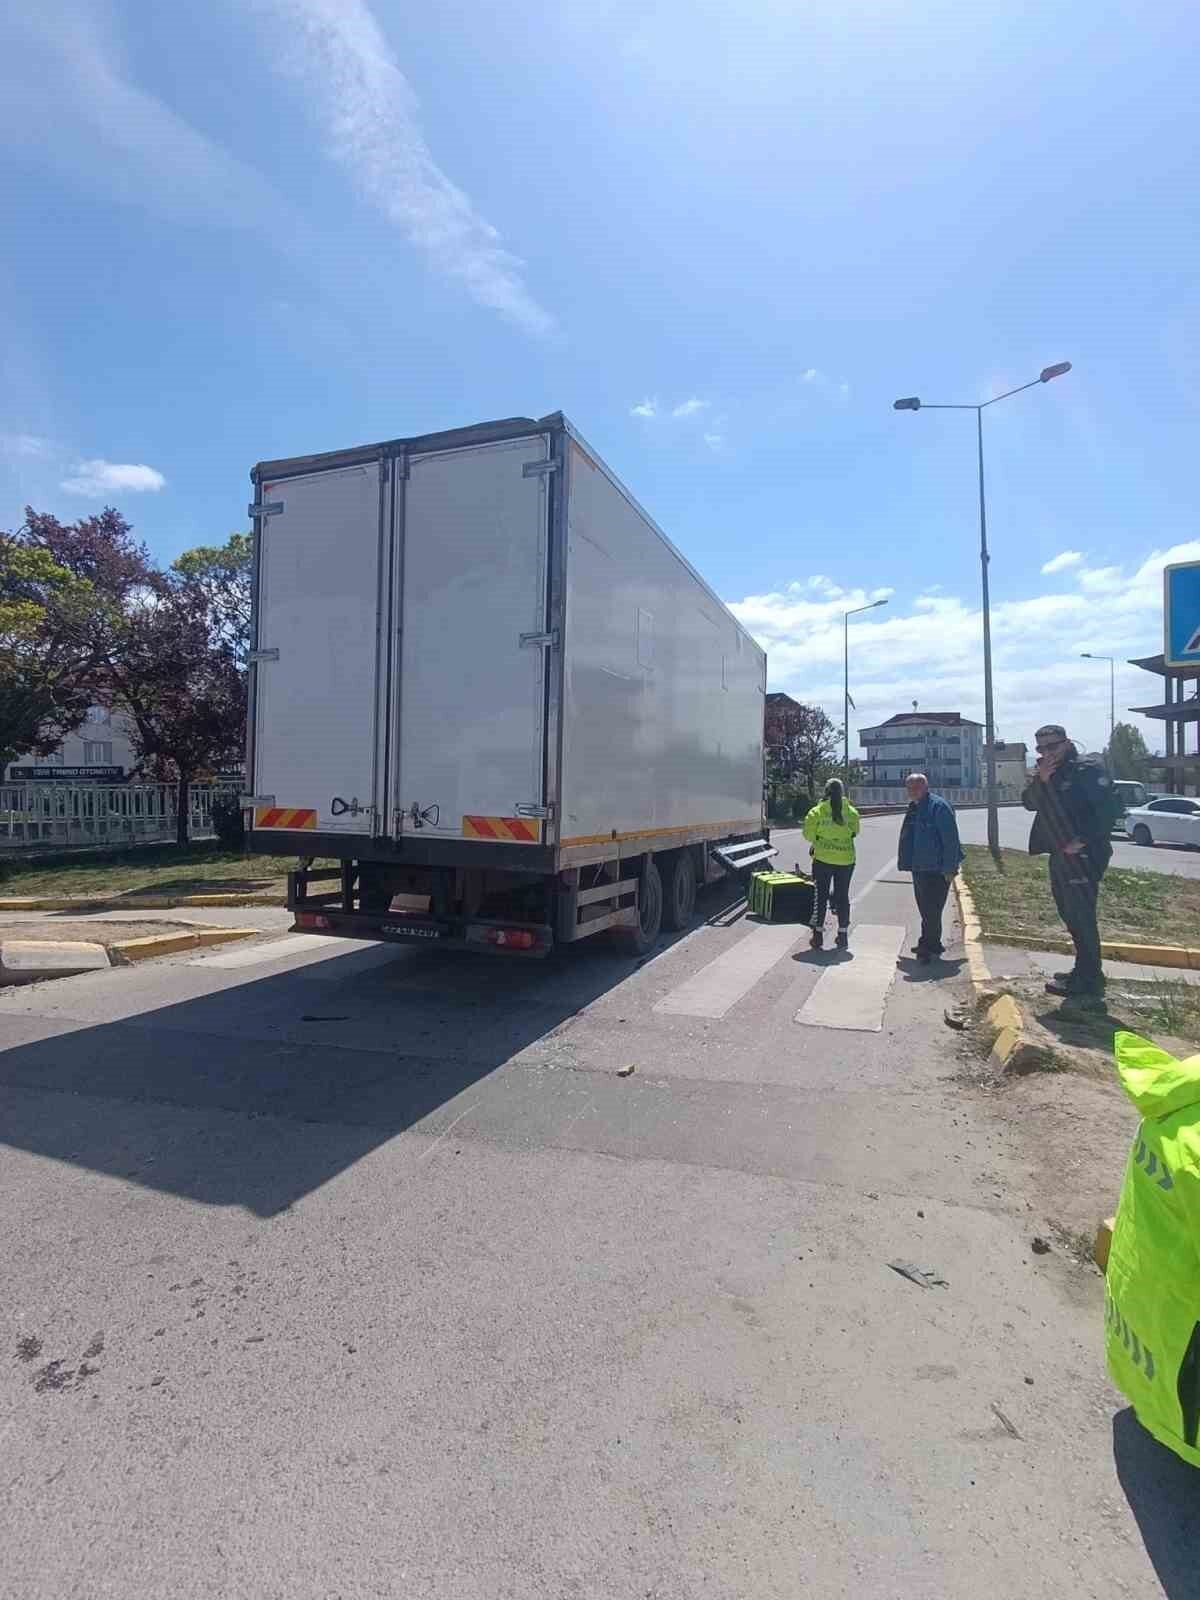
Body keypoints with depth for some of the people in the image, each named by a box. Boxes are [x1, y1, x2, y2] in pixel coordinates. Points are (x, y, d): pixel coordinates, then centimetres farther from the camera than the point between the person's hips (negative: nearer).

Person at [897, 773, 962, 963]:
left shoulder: (939, 806, -15)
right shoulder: (914, 808, 13)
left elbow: (951, 839, -18)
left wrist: (949, 869, -18)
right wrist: (906, 862, 20)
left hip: (936, 870, -9)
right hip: (919, 868, 9)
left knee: (931, 910, -4)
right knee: (926, 909, 16)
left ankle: (929, 946, 4)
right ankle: (930, 944, 27)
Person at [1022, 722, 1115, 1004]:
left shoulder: (1087, 772, -9)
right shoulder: (1046, 775, 15)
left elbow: (1106, 811, -17)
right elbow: (1030, 803, 2)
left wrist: (1083, 841, -22)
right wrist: (1040, 780, -13)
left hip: (1083, 856, -9)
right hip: (1059, 856, 9)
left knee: (1081, 917, -7)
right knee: (1070, 916, 16)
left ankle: (1089, 982, -1)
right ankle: (1084, 971, 28)